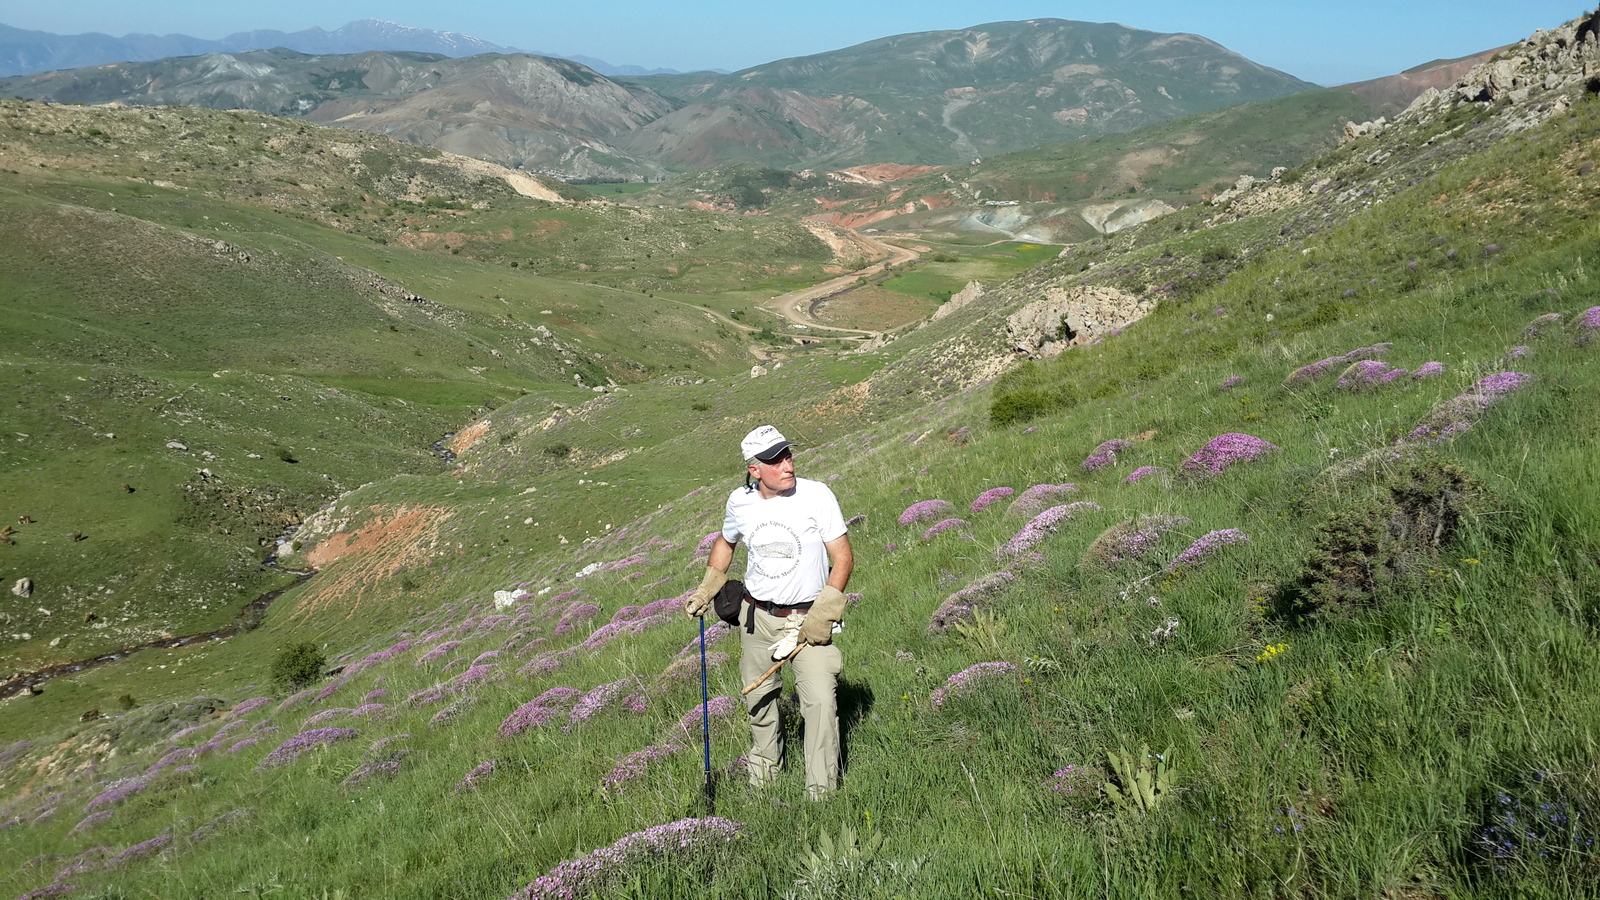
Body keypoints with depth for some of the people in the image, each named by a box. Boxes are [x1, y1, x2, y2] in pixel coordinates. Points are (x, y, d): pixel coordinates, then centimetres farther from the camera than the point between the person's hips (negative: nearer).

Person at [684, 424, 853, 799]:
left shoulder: (817, 495, -15)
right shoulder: (740, 501, -3)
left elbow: (843, 558, -11)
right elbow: (726, 542, 20)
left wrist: (823, 613, -18)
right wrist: (706, 590, 15)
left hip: (809, 617, -4)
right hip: (757, 616, 4)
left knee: (820, 700, -16)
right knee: (758, 696, 16)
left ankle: (822, 793, -5)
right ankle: (763, 769, 41)